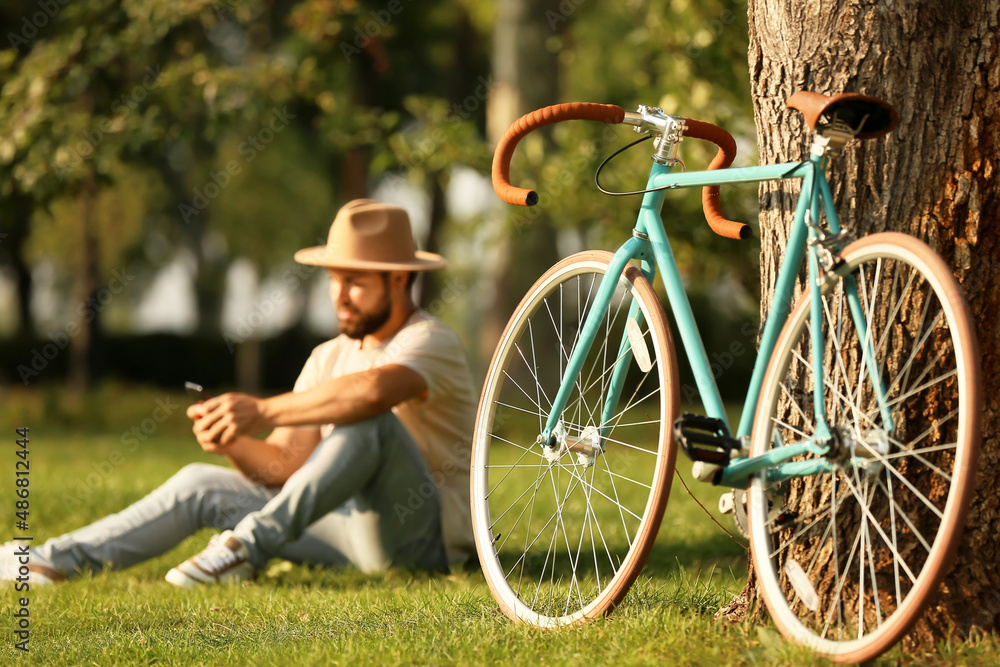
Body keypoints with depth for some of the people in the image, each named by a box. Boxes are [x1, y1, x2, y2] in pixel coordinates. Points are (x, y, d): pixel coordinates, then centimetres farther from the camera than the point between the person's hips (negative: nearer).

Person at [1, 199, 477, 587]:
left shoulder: (431, 343, -11)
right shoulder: (329, 358, 15)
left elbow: (373, 390, -36)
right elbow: (284, 465, 7)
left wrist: (263, 411, -35)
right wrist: (234, 442, -15)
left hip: (428, 534, -8)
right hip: (351, 522, 8)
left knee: (370, 422, -34)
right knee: (200, 485, -1)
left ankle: (252, 542, -33)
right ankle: (60, 561, -8)